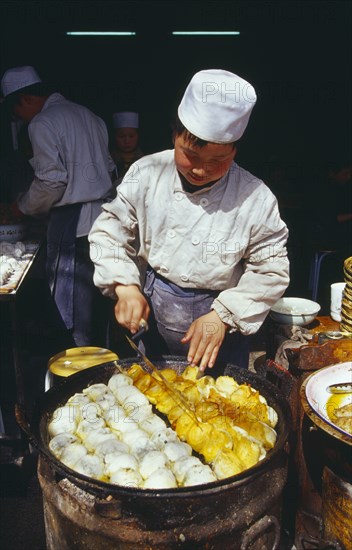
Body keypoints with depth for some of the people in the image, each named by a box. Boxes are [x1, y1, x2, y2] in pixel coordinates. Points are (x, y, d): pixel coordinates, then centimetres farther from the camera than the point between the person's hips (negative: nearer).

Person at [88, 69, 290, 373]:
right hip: (148, 317, 2)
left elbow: (271, 270, -10)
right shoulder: (146, 174, -11)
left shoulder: (256, 198, -17)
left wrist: (223, 316, -19)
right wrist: (125, 286, -16)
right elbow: (109, 231, -3)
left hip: (219, 330, -1)